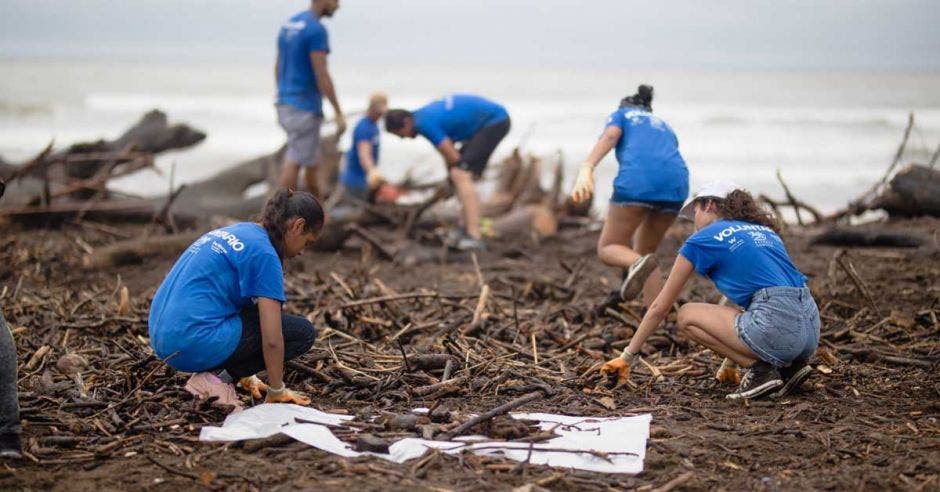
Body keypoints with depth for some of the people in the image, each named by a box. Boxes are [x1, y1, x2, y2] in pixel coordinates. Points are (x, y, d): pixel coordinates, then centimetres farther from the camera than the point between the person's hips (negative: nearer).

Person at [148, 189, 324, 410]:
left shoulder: (229, 233, 19)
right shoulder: (263, 252, -9)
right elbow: (272, 340, -13)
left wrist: (246, 376, 34)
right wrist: (277, 391, 4)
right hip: (197, 345, -9)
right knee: (303, 332, 1)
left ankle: (211, 373, 11)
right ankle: (217, 378, -5)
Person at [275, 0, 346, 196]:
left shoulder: (288, 25, 11)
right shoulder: (316, 30, -18)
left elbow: (278, 68, 17)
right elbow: (321, 75, -21)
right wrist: (339, 113, -16)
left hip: (287, 105, 9)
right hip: (305, 109, -9)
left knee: (311, 160, 18)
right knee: (295, 162, -3)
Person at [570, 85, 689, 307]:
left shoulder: (620, 115, 26)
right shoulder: (665, 128, 39)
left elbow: (610, 136, 2)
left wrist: (586, 169, -15)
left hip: (637, 180, -4)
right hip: (676, 185, 4)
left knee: (607, 249, 10)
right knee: (644, 252, 21)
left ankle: (638, 264, -24)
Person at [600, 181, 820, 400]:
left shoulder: (702, 240, 8)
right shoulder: (764, 230, 26)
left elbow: (660, 307, 15)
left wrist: (628, 356, 25)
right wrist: (732, 360, 45)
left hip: (778, 328, -7)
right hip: (812, 327, 7)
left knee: (686, 316, 11)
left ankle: (760, 368, 0)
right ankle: (788, 366, 11)